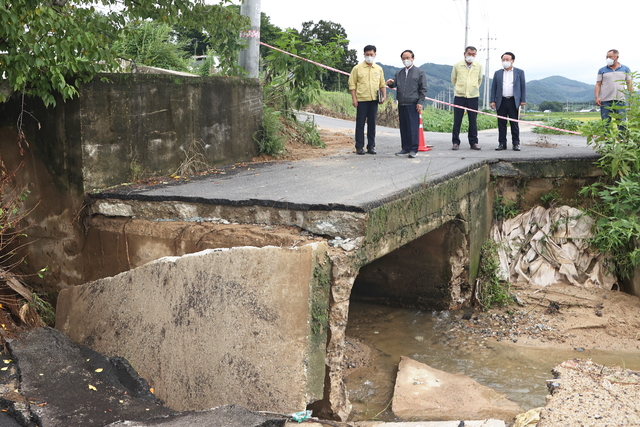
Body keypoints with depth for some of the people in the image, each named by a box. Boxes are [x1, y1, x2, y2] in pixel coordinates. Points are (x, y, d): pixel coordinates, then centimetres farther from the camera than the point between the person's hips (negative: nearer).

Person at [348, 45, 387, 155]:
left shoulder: (379, 69, 11)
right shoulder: (357, 68, 1)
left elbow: (382, 84, 16)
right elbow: (352, 84, 0)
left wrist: (384, 95, 1)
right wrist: (354, 98, -8)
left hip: (374, 100, 3)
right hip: (361, 100, -3)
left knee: (372, 124, 7)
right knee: (360, 124, -1)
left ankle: (371, 146, 14)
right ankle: (359, 147, 5)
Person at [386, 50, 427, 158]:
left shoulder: (419, 72, 5)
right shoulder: (399, 73, 18)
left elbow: (423, 89, 1)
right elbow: (395, 85, 11)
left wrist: (420, 102, -8)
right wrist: (391, 83, -14)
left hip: (413, 104, -5)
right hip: (401, 104, 5)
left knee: (413, 127, -6)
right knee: (403, 127, 7)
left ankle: (413, 149, -4)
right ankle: (405, 148, 15)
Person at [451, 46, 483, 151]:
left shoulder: (478, 66, 6)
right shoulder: (457, 66, 2)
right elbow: (453, 79, 17)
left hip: (473, 96, 1)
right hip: (459, 96, -1)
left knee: (473, 121, 1)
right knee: (457, 120, -1)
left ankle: (473, 142, 8)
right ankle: (455, 142, 6)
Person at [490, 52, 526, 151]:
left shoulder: (519, 72, 9)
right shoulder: (497, 73, 14)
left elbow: (523, 86, 6)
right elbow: (493, 88, 12)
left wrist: (523, 100, -2)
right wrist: (492, 101, 2)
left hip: (514, 101, -2)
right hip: (501, 101, 2)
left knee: (514, 124, -1)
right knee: (501, 124, 2)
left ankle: (516, 144, 3)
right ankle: (502, 143, 7)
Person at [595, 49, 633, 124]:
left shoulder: (625, 69, 13)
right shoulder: (602, 70, 11)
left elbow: (629, 84, 12)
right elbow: (598, 84, 7)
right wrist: (597, 97, -7)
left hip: (620, 101, 0)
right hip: (605, 101, 0)